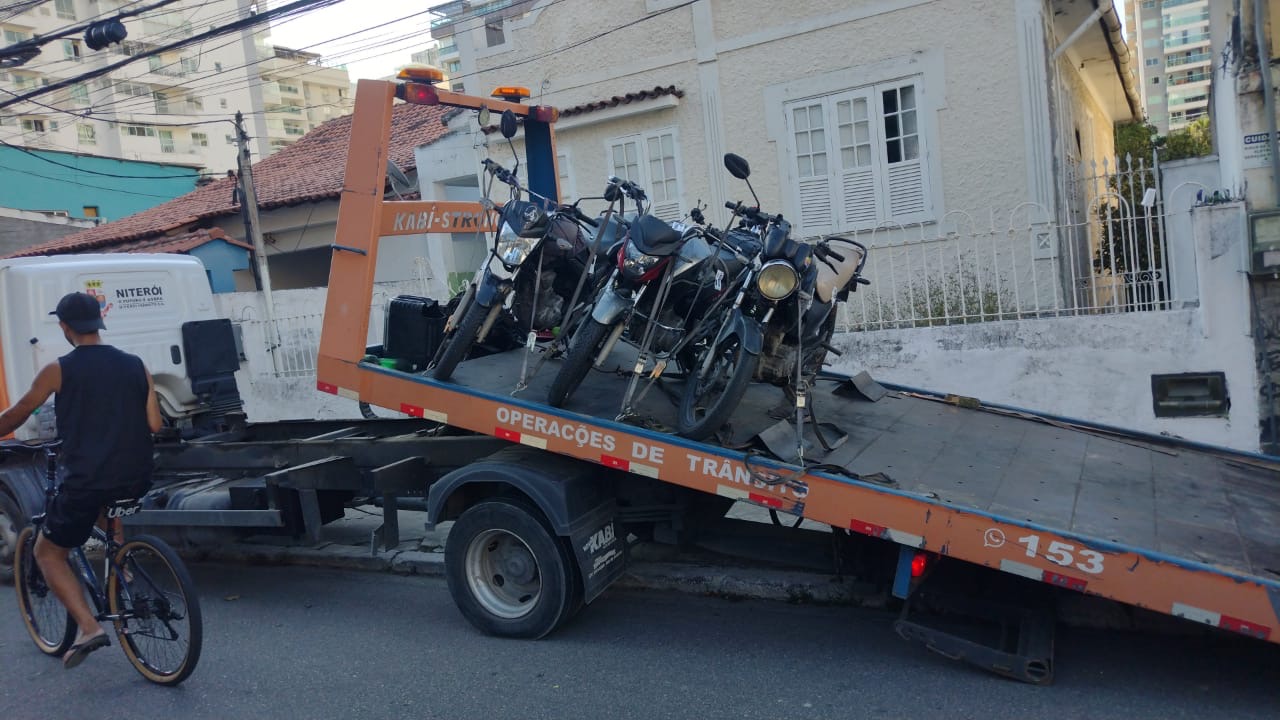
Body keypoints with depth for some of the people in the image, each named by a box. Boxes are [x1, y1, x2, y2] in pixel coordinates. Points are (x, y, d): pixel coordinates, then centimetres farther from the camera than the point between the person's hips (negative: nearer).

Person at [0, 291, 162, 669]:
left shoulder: (58, 370, -5)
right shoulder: (136, 366, 4)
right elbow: (154, 425, 4)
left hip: (86, 483, -5)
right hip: (136, 481, 5)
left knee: (48, 553, 15)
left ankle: (88, 627, -1)